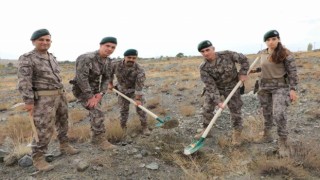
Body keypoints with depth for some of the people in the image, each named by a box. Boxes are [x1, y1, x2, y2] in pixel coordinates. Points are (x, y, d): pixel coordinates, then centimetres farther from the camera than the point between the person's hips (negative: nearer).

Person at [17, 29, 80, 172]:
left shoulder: (52, 57, 12)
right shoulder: (27, 58, -11)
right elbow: (23, 81, -17)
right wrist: (28, 101, -22)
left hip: (59, 95, 8)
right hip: (43, 98, -7)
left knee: (62, 123, 16)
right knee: (44, 129, -7)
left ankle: (64, 146, 33)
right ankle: (38, 158, 5)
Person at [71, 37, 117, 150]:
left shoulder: (108, 61, 0)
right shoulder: (87, 58, -26)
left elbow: (105, 79, 3)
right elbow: (82, 78, -29)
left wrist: (100, 94, -11)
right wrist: (90, 97, -27)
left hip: (94, 90, 8)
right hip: (82, 90, -8)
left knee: (95, 114, 15)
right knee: (98, 114, -18)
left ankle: (95, 138, 30)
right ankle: (101, 140, -7)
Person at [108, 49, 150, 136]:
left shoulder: (139, 70, -26)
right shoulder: (116, 65, -17)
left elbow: (139, 85, -29)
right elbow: (109, 72, 4)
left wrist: (138, 99, -30)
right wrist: (110, 83, 6)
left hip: (135, 90, -2)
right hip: (122, 90, 2)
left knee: (140, 108, -8)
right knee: (123, 110, 9)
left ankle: (144, 127, 8)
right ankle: (123, 127, 26)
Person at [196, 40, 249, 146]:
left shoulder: (227, 55, -22)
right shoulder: (203, 68, -21)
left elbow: (243, 59, -6)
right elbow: (211, 86, -23)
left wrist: (243, 73, -11)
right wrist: (218, 101, -28)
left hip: (231, 86, -1)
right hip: (214, 88, 1)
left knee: (235, 110, 4)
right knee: (207, 109, 3)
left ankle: (237, 133, 23)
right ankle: (206, 130, 25)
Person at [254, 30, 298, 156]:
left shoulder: (285, 53, -11)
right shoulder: (262, 53, 4)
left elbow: (292, 72, -10)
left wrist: (292, 89, -13)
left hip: (280, 86, -5)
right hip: (264, 87, 5)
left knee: (279, 114, -15)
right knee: (266, 112, 14)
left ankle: (282, 142, 0)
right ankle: (267, 134, 33)